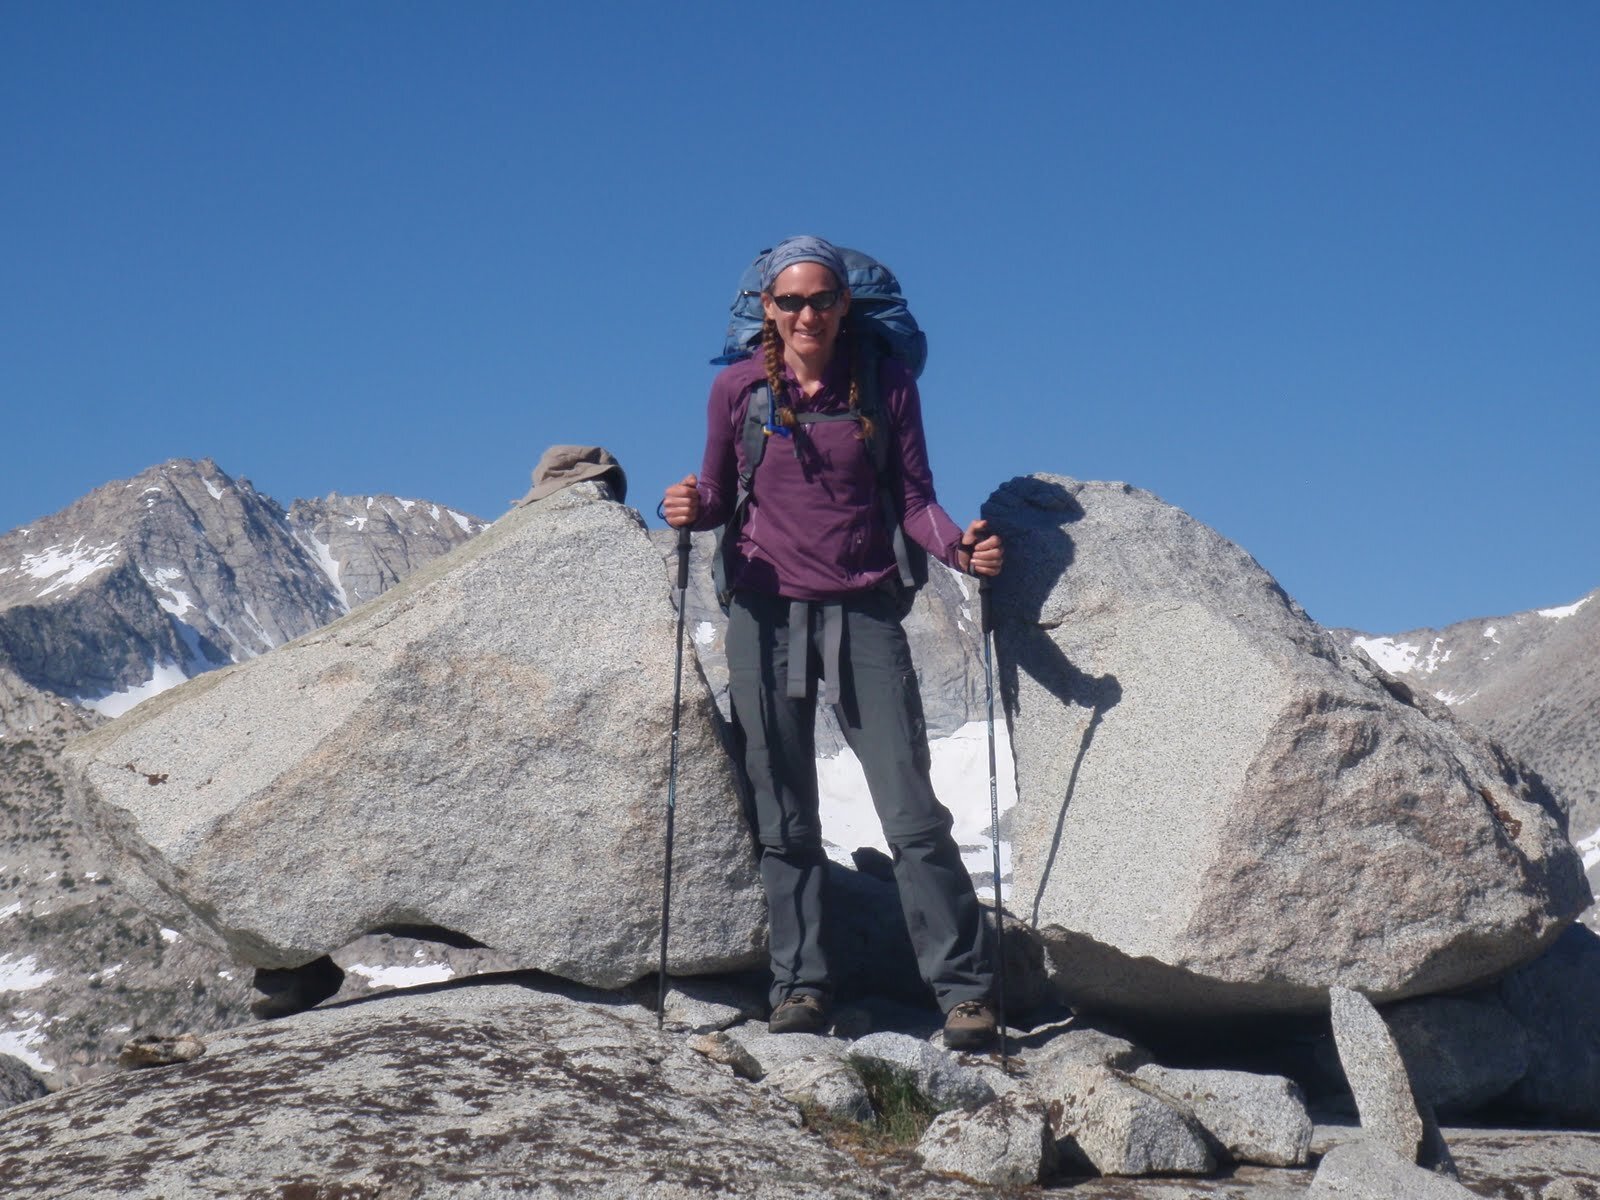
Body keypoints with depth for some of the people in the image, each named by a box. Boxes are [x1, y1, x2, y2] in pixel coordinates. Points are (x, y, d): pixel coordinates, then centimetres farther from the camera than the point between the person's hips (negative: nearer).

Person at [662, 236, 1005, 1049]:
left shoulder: (885, 384, 4)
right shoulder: (737, 389, 5)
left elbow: (914, 499, 4)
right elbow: (719, 493, 13)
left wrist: (959, 547, -16)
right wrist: (690, 508, -10)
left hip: (863, 615, -1)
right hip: (766, 615, 1)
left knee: (912, 813, -7)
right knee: (784, 821, 3)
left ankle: (965, 989, -1)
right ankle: (800, 986, 11)